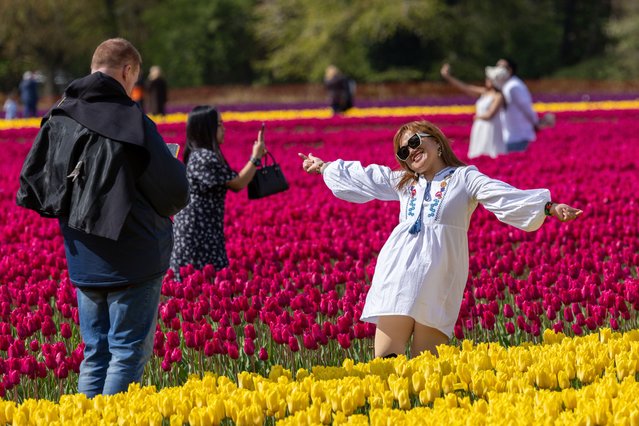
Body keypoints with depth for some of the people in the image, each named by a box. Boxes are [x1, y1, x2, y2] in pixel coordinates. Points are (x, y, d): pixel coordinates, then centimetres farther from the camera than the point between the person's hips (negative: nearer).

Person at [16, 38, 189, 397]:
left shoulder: (58, 121, 0)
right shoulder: (132, 122, -17)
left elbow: (30, 194, 5)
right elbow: (176, 196, -14)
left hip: (84, 264, 6)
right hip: (133, 260, -6)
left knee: (95, 354, 14)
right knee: (128, 353, 2)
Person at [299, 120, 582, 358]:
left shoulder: (464, 178, 9)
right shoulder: (402, 182, 24)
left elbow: (506, 197, -3)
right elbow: (359, 177, 37)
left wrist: (550, 208, -15)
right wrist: (324, 167, 44)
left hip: (438, 279, -4)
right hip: (398, 274, 4)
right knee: (385, 359, -7)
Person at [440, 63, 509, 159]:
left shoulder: (499, 96, -10)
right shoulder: (484, 92, 12)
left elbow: (489, 115, -16)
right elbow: (465, 88, 15)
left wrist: (478, 117, 4)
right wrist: (447, 77, 14)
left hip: (490, 130, -8)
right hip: (479, 129, 8)